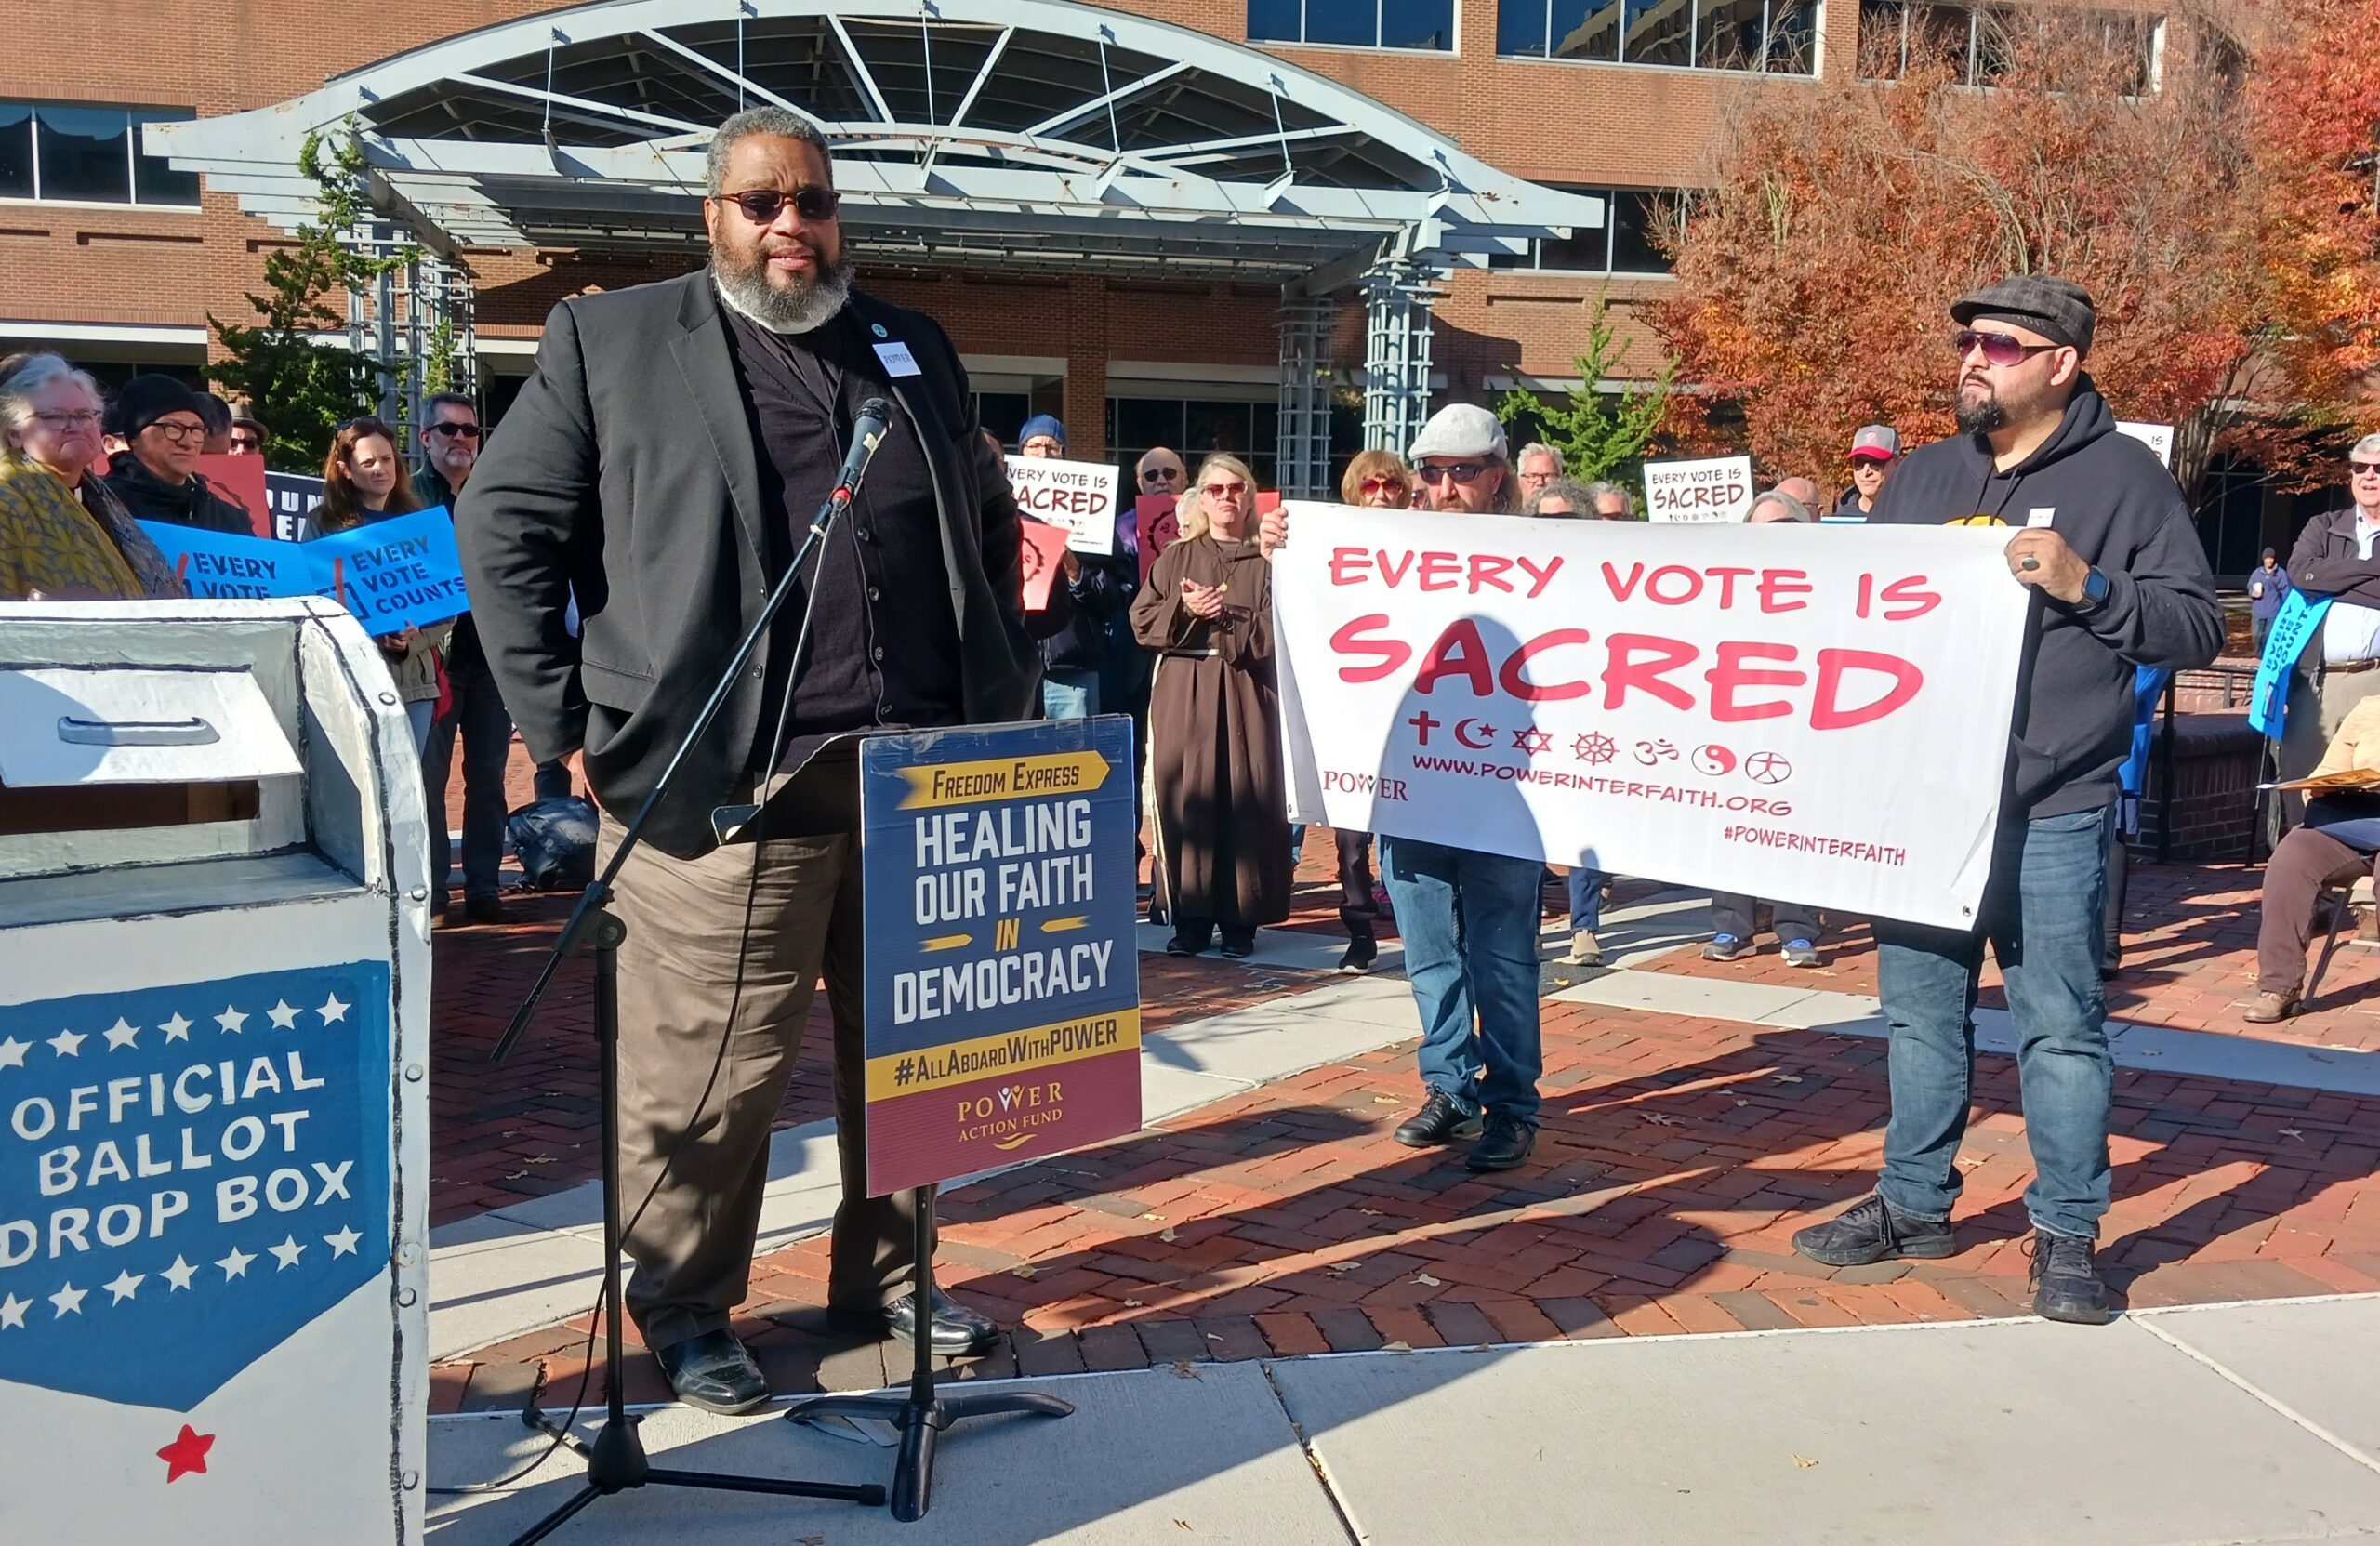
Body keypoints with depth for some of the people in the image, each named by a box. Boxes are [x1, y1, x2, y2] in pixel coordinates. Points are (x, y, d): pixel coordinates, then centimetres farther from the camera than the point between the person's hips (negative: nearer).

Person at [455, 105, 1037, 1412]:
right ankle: (685, 1310, 25)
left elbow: (990, 530, 23)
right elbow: (501, 525, 3)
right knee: (712, 1068, 4)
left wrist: (1004, 705, 14)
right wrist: (566, 724, -4)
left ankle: (887, 1278, 32)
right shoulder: (610, 339, 5)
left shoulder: (916, 351, 17)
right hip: (722, 784, -4)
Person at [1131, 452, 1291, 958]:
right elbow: (1143, 620, 5)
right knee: (1185, 797, -1)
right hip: (1183, 692, 2)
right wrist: (1184, 610, -10)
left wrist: (1225, 615, -13)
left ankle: (1241, 921, 5)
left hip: (1245, 692, -1)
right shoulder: (1176, 557, 12)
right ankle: (1190, 918, 6)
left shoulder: (1265, 559, 6)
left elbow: (1274, 630, -4)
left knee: (1245, 798, -3)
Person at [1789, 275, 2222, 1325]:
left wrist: (2087, 587, -18)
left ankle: (2067, 1234, 16)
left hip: (2051, 812, -4)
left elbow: (2196, 628, -4)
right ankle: (1914, 1204, 27)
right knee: (1921, 1009, 13)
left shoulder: (2123, 477, 0)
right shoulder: (1922, 476, 12)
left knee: (2059, 1023, 2)